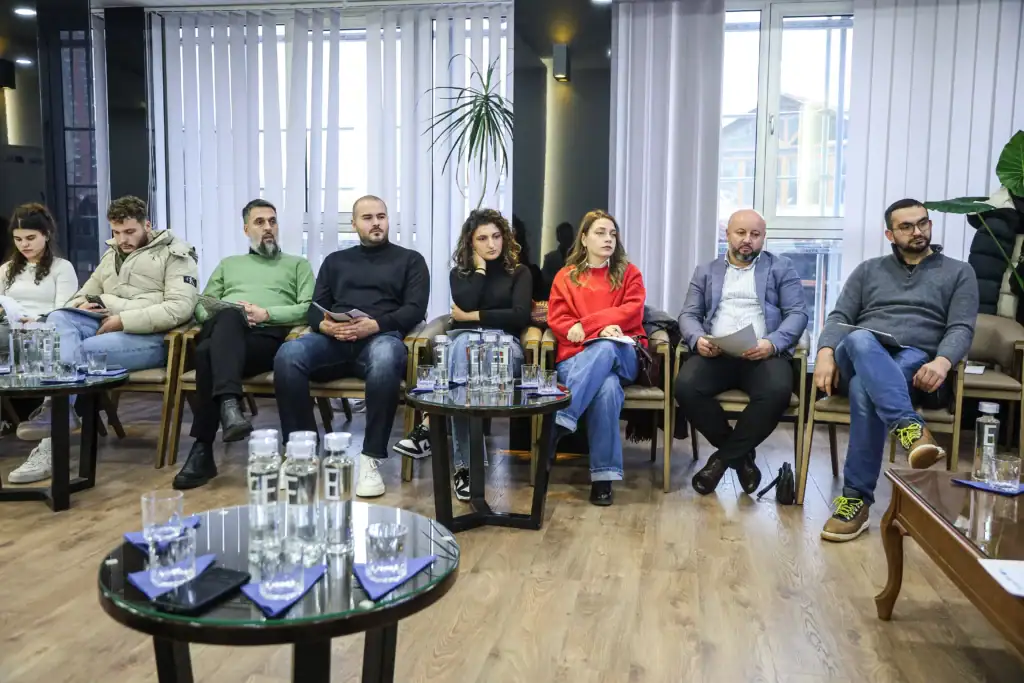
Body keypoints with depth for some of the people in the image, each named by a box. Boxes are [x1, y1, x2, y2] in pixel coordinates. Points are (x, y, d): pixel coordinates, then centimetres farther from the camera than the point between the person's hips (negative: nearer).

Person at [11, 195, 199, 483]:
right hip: (105, 325, 7)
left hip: (148, 335, -7)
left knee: (83, 351, -32)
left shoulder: (175, 254, 2)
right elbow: (85, 293, 32)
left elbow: (181, 308, -13)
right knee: (58, 318, -24)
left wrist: (123, 320, -18)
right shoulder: (111, 255, 26)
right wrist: (81, 304, 4)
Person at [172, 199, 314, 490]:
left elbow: (309, 308, 8)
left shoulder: (297, 264, 25)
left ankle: (203, 450, -37)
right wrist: (223, 315, 0)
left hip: (268, 336, -2)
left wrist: (267, 313, -7)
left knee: (209, 353, -35)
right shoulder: (228, 264, 35)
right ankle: (229, 405, -51)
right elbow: (202, 305, 24)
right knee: (229, 317, -38)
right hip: (222, 331, 2)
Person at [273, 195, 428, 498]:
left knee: (385, 357, -42)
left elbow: (415, 309, 4)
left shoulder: (410, 259, 19)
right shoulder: (335, 260, 28)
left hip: (382, 336, -3)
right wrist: (325, 325, -8)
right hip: (334, 339, 3)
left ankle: (371, 458, -33)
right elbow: (315, 308, 18)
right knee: (287, 355, -31)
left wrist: (376, 324, -15)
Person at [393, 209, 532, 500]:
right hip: (463, 340, 1)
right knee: (464, 345, -41)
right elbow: (465, 303, -6)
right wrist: (480, 269, 5)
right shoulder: (459, 273, 19)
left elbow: (520, 315, -3)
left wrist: (472, 317, -1)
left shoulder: (519, 272, 15)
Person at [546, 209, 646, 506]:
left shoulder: (628, 273, 18)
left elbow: (632, 313, 1)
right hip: (578, 356, 0)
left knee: (604, 348, -39)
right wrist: (601, 328, -12)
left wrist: (586, 325, -10)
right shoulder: (565, 276, 18)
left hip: (621, 353, 0)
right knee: (608, 387, -36)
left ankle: (559, 424, -43)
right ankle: (604, 475, -36)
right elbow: (556, 320, 5)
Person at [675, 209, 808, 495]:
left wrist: (772, 343, -17)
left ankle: (724, 457, -11)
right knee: (686, 386, -30)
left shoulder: (782, 268, 15)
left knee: (777, 392, -35)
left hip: (763, 354, -1)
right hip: (715, 354, 2)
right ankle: (740, 454, -6)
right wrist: (698, 339, -12)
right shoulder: (705, 272, 21)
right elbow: (689, 314, 12)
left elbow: (797, 314, 4)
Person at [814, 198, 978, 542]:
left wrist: (942, 362, -21)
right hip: (860, 360, 2)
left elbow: (962, 329, 3)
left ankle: (856, 498, -36)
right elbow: (839, 318, 11)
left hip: (917, 366, -1)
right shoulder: (868, 270, 24)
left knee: (864, 390, -38)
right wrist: (826, 354, -12)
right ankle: (910, 428, -58)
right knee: (860, 340, -39)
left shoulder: (959, 272, 18)